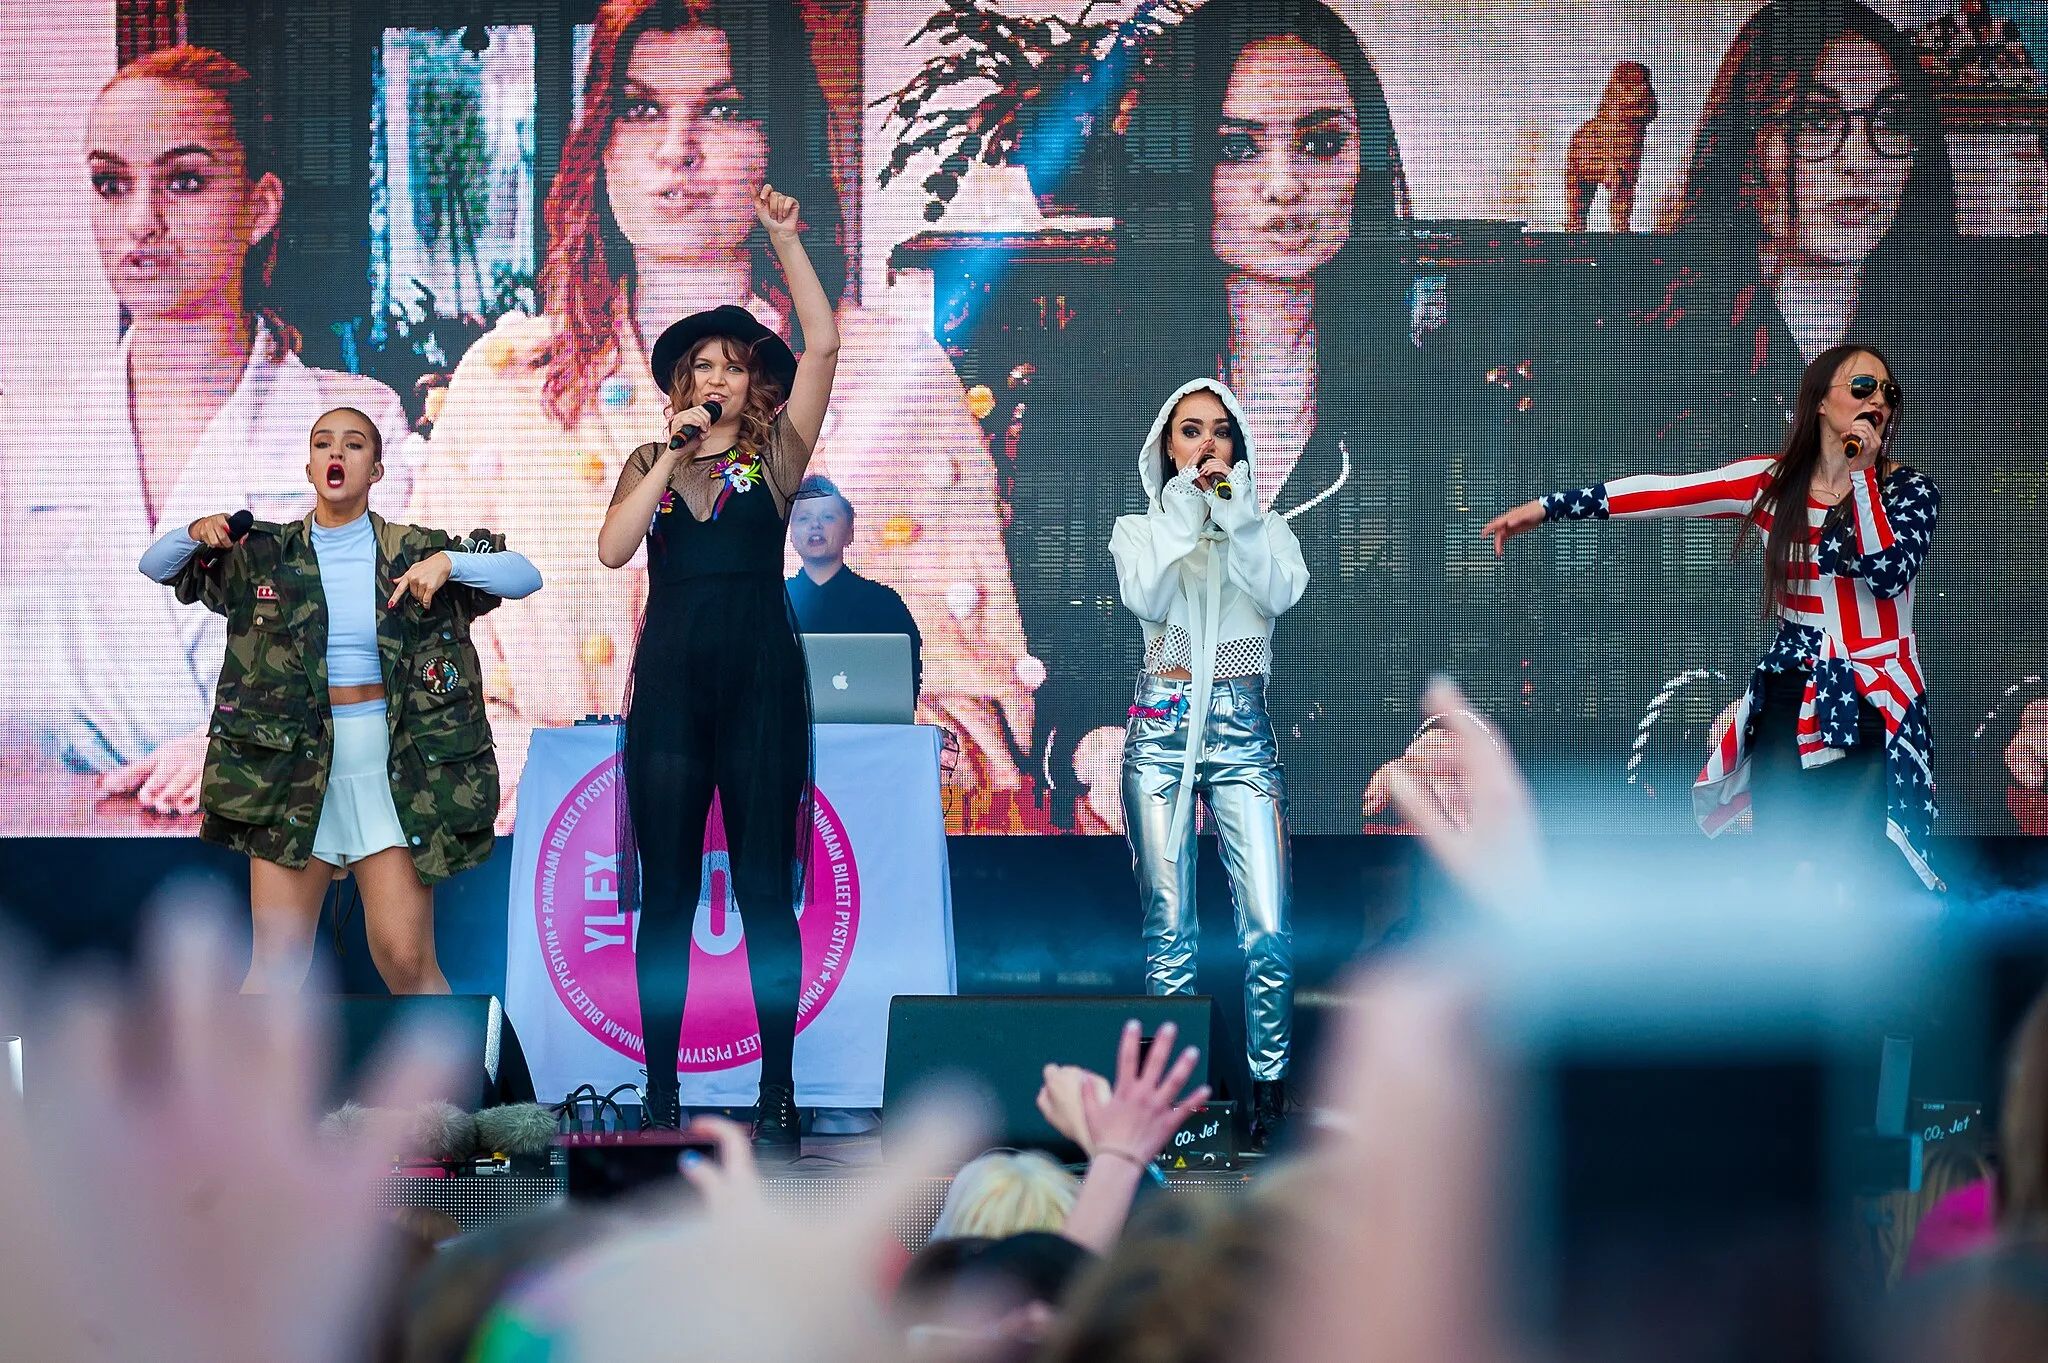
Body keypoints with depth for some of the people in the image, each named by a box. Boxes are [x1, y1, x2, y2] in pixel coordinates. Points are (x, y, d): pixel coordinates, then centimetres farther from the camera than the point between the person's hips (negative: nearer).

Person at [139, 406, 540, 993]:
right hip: (289, 765, 1)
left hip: (390, 765, -1)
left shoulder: (415, 550, 3)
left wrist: (448, 562, -17)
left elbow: (526, 576, 0)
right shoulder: (264, 554, 7)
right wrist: (195, 532, -8)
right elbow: (154, 567, 14)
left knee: (406, 961, -6)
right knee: (277, 965, 0)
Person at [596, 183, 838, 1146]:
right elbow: (611, 550, -4)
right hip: (670, 684, 2)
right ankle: (660, 1091, 6)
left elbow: (823, 344, -5)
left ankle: (777, 1093, 0)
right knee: (666, 891, 3)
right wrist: (671, 459, -7)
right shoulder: (648, 465, 14)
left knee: (765, 887, -2)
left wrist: (783, 237, -9)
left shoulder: (775, 455, 7)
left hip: (760, 679, -2)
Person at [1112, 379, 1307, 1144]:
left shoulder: (1266, 531, 13)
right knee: (1168, 926, -3)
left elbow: (1282, 593, -8)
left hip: (1241, 729, 0)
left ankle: (1270, 1094, 0)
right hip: (1162, 728, 0)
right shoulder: (1139, 531, 12)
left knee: (1268, 927, -9)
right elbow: (1146, 599, -9)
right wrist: (1184, 516, -8)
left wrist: (1236, 515, -12)